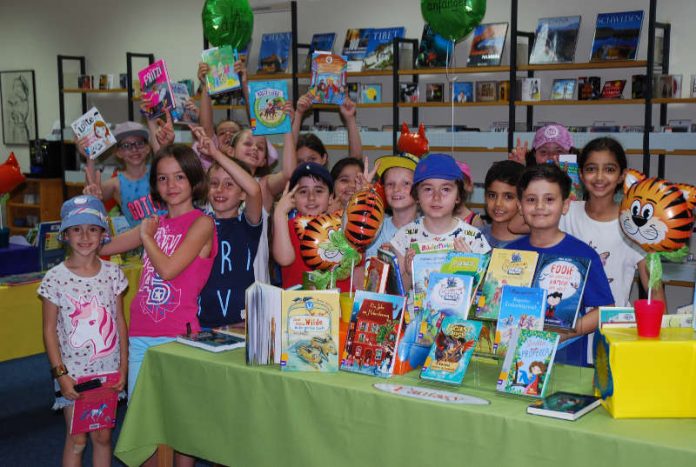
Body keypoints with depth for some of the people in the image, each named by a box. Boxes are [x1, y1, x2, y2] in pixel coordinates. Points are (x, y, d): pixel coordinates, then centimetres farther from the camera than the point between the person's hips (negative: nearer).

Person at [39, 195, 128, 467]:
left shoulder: (112, 273, -1)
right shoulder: (55, 278, -9)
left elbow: (119, 321, 4)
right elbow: (49, 330, -5)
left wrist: (123, 366, 1)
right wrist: (60, 373, -9)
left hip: (107, 369, 2)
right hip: (73, 371, -2)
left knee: (103, 436, 12)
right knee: (77, 439, 6)